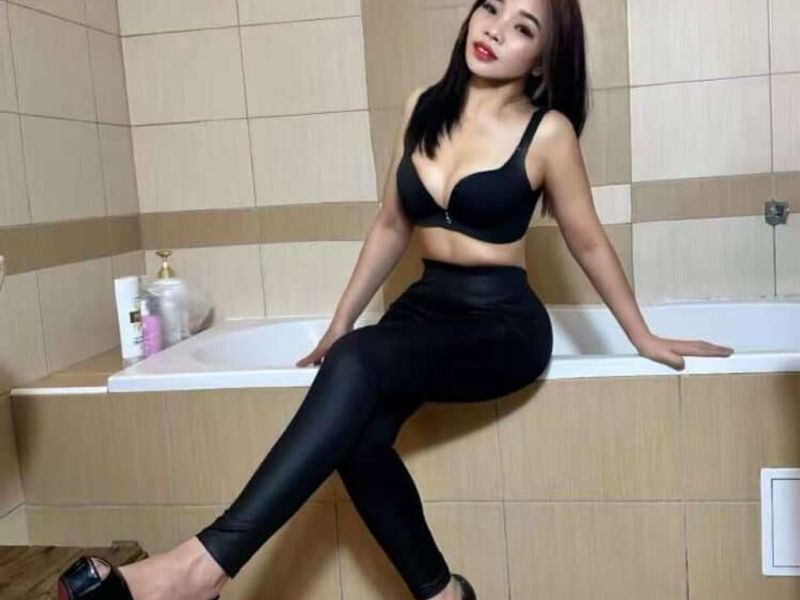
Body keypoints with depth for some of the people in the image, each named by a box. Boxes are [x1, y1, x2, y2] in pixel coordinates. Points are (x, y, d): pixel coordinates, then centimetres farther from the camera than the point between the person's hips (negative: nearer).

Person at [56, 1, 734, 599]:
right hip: (424, 309, 5)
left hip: (503, 324, -5)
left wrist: (645, 338, 12)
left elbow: (589, 242, 4)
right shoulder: (424, 107, 6)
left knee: (359, 362, -33)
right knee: (359, 437, -25)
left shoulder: (547, 131, -7)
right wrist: (339, 322, 13)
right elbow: (392, 227, 13)